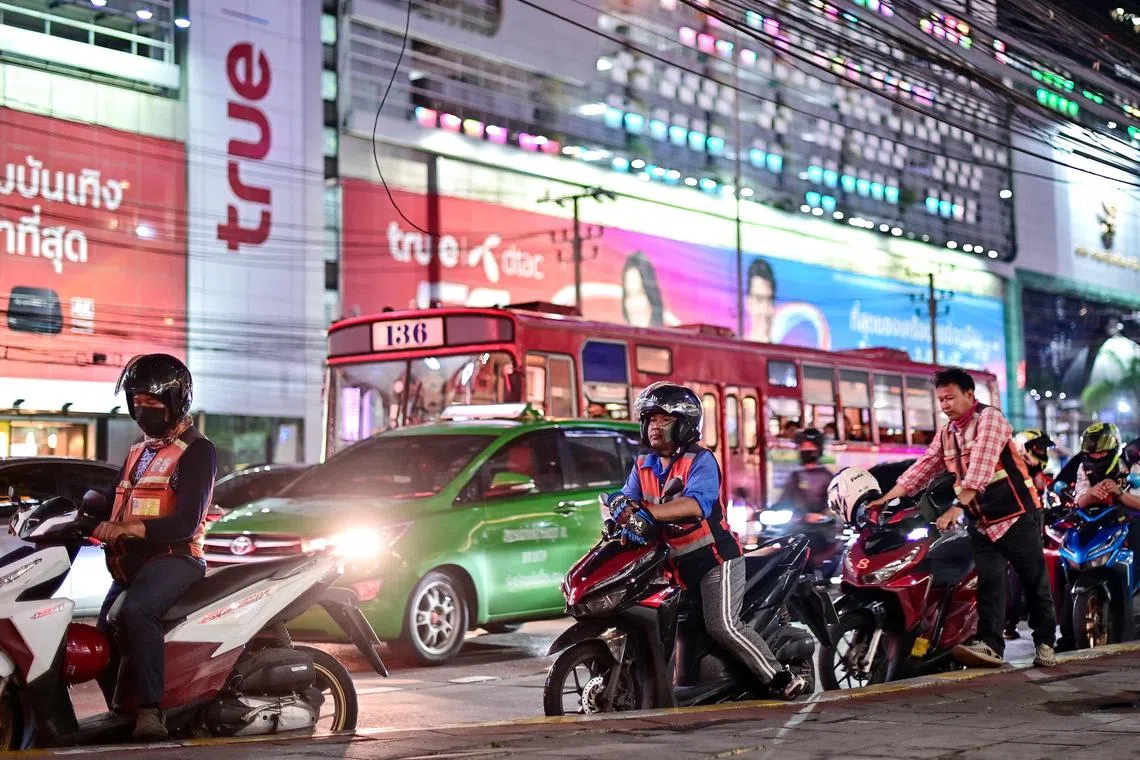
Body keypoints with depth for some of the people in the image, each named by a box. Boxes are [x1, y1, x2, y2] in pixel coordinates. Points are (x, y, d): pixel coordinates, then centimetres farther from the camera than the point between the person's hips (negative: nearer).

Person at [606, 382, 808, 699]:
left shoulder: (700, 460, -10)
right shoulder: (643, 467, 11)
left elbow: (697, 503, -28)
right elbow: (627, 498, -3)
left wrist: (648, 512, -41)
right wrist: (624, 510, -29)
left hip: (716, 556, -8)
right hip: (679, 563, 8)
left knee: (723, 626, -19)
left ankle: (782, 678, -13)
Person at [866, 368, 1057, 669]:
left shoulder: (989, 418, -12)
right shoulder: (946, 434, 13)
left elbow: (980, 466, -25)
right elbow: (922, 468, 9)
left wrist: (958, 506, -34)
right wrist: (885, 498, -2)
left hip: (1016, 514, -6)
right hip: (982, 521, 6)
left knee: (1035, 581, 3)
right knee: (988, 583, -6)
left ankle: (1045, 643, 13)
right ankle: (990, 645, -14)